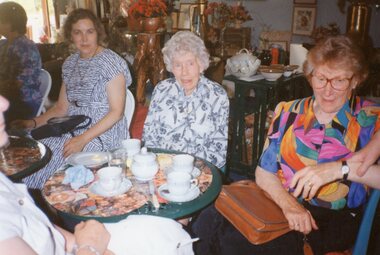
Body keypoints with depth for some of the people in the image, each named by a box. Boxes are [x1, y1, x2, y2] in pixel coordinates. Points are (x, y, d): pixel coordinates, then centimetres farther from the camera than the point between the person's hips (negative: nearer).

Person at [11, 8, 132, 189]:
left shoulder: (111, 62, -9)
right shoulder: (70, 64, 11)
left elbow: (116, 112, -13)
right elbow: (62, 108, 15)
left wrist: (83, 139, -21)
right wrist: (33, 123, -1)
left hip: (104, 133, -6)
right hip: (73, 129, 6)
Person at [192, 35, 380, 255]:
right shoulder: (289, 112, 8)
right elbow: (264, 172, 3)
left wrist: (341, 168, -27)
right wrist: (289, 204, -15)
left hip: (333, 220, -3)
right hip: (278, 202, 3)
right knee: (210, 220, -23)